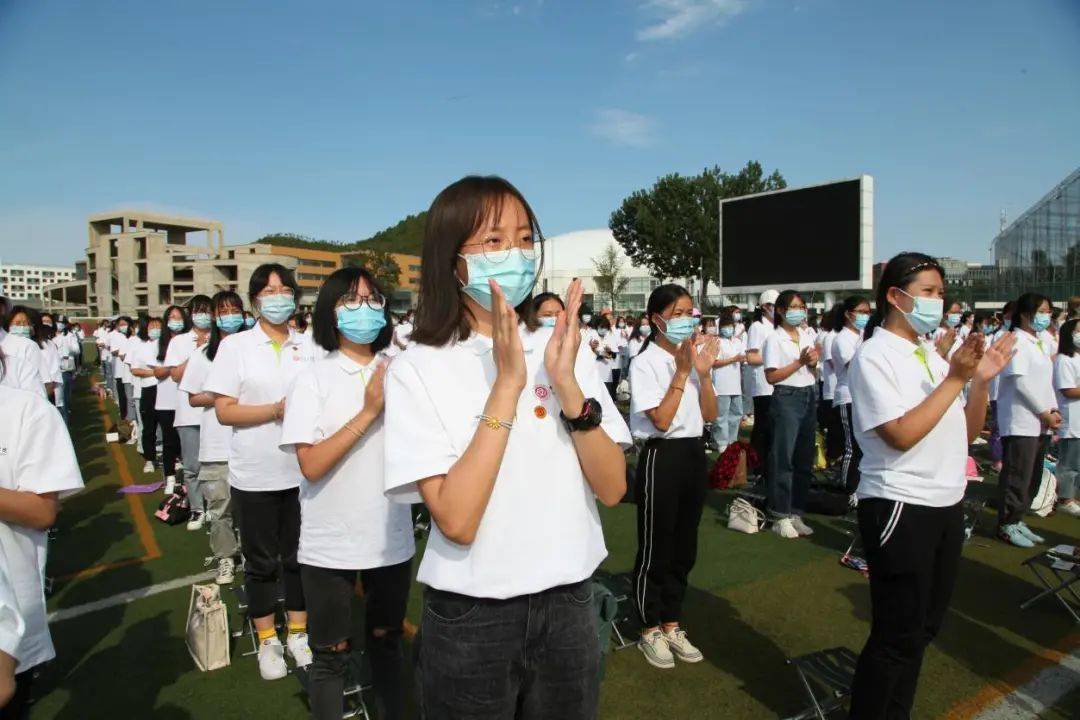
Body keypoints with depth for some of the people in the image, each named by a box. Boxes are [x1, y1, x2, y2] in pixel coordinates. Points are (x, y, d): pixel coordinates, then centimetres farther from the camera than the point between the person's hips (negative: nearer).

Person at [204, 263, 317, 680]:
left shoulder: (308, 347, 4)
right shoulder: (235, 346, -2)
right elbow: (224, 410, -7)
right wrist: (277, 410, -18)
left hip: (302, 470, 2)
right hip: (255, 474, -2)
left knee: (299, 556, 12)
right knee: (261, 560, 12)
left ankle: (298, 633, 30)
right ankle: (267, 641, 29)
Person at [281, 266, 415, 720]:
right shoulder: (313, 379, -8)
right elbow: (311, 465, -17)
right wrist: (369, 412, -22)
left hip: (391, 538, 3)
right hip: (330, 545, -2)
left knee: (386, 643, 20)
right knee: (330, 655, 13)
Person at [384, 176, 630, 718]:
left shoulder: (563, 348, -2)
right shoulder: (417, 370, -12)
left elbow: (612, 488, -7)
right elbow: (456, 521, -22)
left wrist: (566, 384, -20)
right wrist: (507, 384, -24)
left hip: (568, 606, 4)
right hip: (468, 622, -3)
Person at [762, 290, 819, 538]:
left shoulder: (808, 334, 11)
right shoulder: (774, 339, -6)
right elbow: (771, 377, -12)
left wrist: (813, 361, -2)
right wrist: (800, 362, -16)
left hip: (810, 396, 7)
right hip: (787, 398, -6)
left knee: (805, 457, 9)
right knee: (783, 457, -4)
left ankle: (796, 513, 18)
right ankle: (781, 516, 4)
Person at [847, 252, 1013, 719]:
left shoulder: (932, 354, 10)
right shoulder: (874, 358, -12)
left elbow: (966, 433, 12)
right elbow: (902, 435, -21)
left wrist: (981, 379, -2)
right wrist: (956, 378, -18)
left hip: (947, 505, 8)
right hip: (900, 508, -8)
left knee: (924, 628, 18)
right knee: (898, 636, 2)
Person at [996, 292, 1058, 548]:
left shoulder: (1042, 342, 17)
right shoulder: (1016, 341, -11)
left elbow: (1046, 380, 18)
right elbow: (1020, 382, -16)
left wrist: (1054, 410, 3)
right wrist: (1045, 413, -12)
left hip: (1041, 422, 9)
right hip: (1020, 422, -9)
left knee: (1033, 477, 12)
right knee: (1017, 477, -4)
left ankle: (1017, 519, 22)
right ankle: (1007, 524, 6)